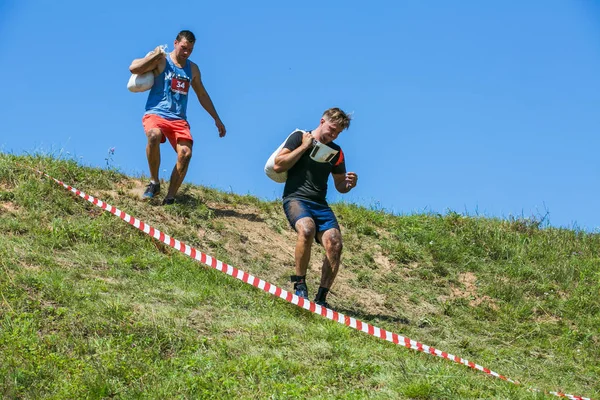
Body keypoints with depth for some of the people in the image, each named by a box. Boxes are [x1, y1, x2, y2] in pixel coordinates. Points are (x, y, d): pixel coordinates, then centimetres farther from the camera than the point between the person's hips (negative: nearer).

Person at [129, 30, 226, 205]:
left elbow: (202, 95, 28)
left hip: (178, 119, 4)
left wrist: (216, 119, 27)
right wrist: (155, 55, -8)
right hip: (156, 114, -4)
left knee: (185, 154, -21)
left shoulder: (192, 69, 18)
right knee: (153, 136, -37)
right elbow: (133, 68, -12)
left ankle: (170, 198, -12)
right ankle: (154, 182, -17)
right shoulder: (161, 60, 2)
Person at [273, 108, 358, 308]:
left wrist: (350, 184, -1)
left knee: (335, 244, -20)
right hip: (295, 198, -5)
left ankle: (321, 298, -11)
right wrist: (304, 147, -7)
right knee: (307, 228, -37)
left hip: (320, 204, 5)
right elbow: (278, 166, -5)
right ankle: (299, 284, -22)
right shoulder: (299, 137, 5)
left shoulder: (336, 152, 17)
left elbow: (340, 186, 23)